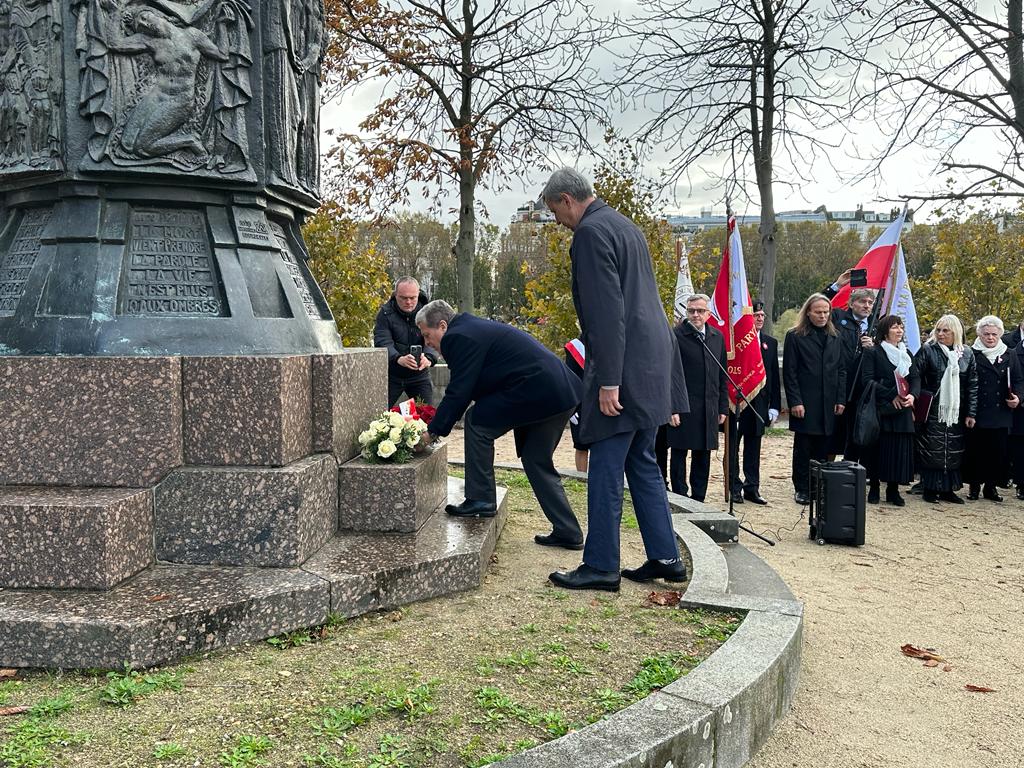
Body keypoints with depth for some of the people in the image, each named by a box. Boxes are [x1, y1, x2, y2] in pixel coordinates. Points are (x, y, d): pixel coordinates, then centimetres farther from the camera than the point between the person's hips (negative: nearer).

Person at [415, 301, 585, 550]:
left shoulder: (459, 337, -8)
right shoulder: (475, 328, 24)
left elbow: (458, 392, -10)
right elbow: (465, 388, 27)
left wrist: (433, 431, 0)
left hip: (536, 392, -11)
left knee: (476, 423, -1)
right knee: (537, 461, 17)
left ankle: (481, 499, 7)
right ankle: (567, 532, 18)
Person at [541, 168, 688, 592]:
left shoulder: (591, 233, -11)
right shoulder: (625, 226, 19)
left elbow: (606, 311, -19)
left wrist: (608, 381, -20)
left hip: (624, 370, -10)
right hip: (651, 364, 10)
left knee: (606, 470, -2)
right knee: (643, 464, 15)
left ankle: (601, 566, 7)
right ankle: (665, 557, 21)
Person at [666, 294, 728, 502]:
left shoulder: (717, 336, 11)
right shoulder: (676, 335, -6)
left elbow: (722, 375, 15)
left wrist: (723, 407, 11)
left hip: (709, 409, 5)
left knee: (703, 456, 10)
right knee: (679, 454, 2)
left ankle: (698, 499, 19)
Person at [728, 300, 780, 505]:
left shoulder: (770, 343, 11)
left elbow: (774, 376, 11)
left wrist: (774, 406, 6)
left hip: (759, 403, 5)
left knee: (754, 447, 11)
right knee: (732, 447, 4)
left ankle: (752, 488, 20)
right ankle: (734, 488, 13)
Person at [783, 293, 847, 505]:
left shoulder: (835, 337, 14)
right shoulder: (795, 336, -1)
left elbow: (841, 370, 14)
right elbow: (789, 372, -5)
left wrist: (841, 399, 4)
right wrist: (795, 401, -12)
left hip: (828, 404, 4)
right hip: (805, 404, -4)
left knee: (822, 448, 7)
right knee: (803, 448, 3)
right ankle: (802, 490, 11)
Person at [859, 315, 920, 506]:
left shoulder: (906, 354, 16)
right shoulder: (873, 353, -1)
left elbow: (916, 378, 10)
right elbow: (868, 380, -11)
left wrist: (912, 395, -11)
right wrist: (891, 396, -17)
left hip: (902, 410, 4)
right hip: (880, 409, -4)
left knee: (899, 450, 2)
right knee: (878, 449, -3)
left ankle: (893, 490, 10)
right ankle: (874, 488, 7)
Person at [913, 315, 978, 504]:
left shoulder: (967, 354, 6)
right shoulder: (927, 351, -3)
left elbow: (973, 385, 7)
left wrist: (971, 413, 3)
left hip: (956, 412, 3)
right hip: (932, 411, -3)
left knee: (953, 451, 7)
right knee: (932, 451, -1)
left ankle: (947, 489, 17)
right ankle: (929, 489, 10)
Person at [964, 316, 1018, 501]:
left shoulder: (1008, 355, 10)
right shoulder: (971, 354, -1)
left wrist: (1017, 398, -8)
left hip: (1001, 414, 3)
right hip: (978, 414, -3)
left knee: (998, 451, 4)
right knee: (975, 450, 2)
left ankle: (991, 486, 17)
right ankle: (974, 485, 15)